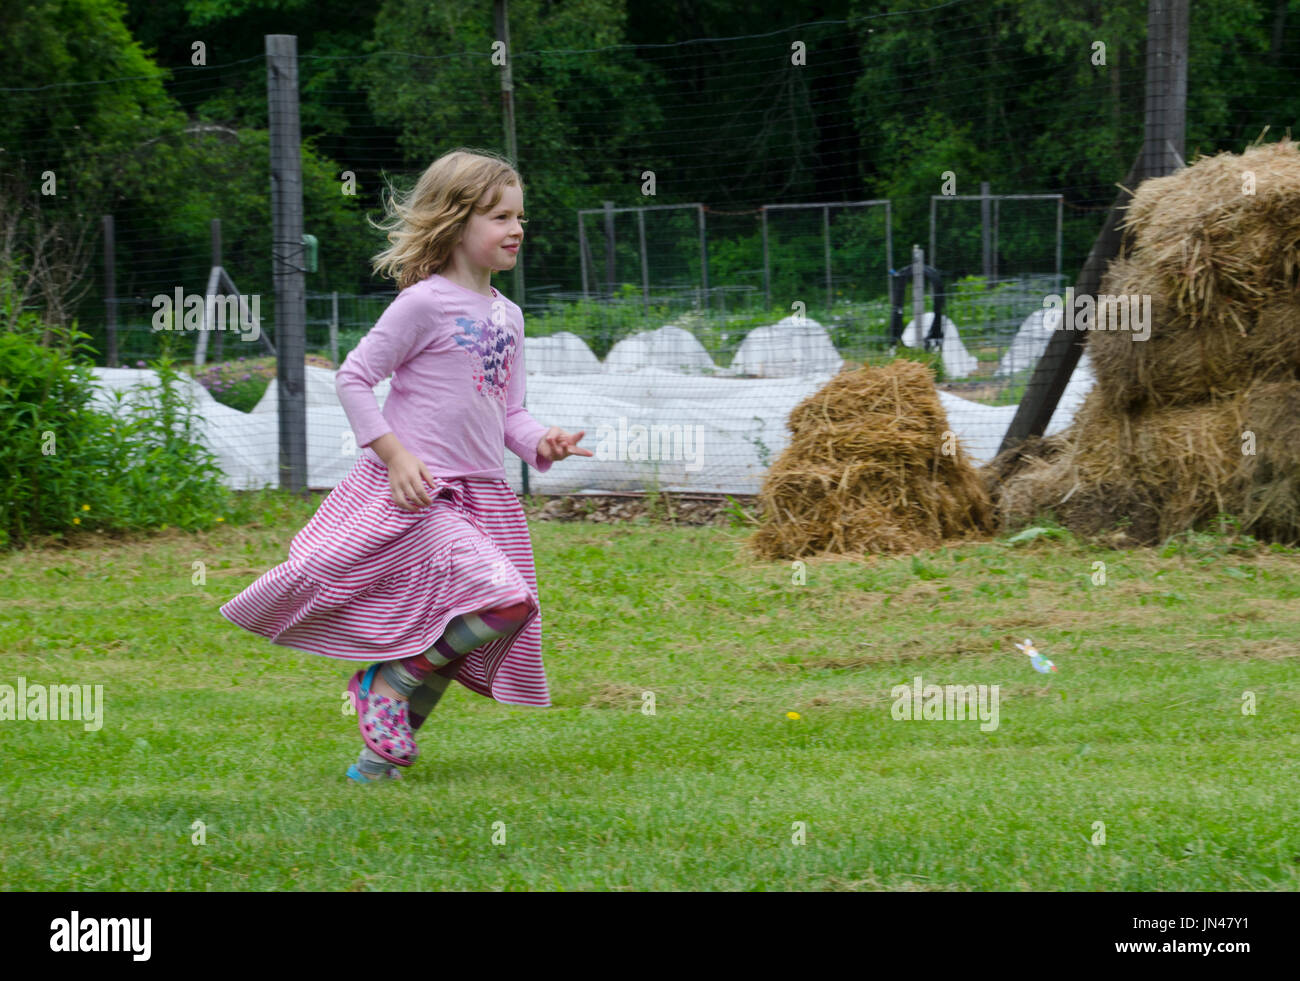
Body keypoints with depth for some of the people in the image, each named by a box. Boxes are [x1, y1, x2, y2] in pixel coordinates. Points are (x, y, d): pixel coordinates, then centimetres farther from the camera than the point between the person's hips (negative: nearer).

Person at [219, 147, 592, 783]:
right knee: (502, 601, -23)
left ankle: (383, 747, 16)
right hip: (415, 492, -8)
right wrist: (395, 455, -16)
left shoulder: (507, 316, 14)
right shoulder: (424, 303, -9)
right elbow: (353, 378, -8)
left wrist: (541, 442, -3)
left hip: (480, 496, 8)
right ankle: (390, 682, -2)